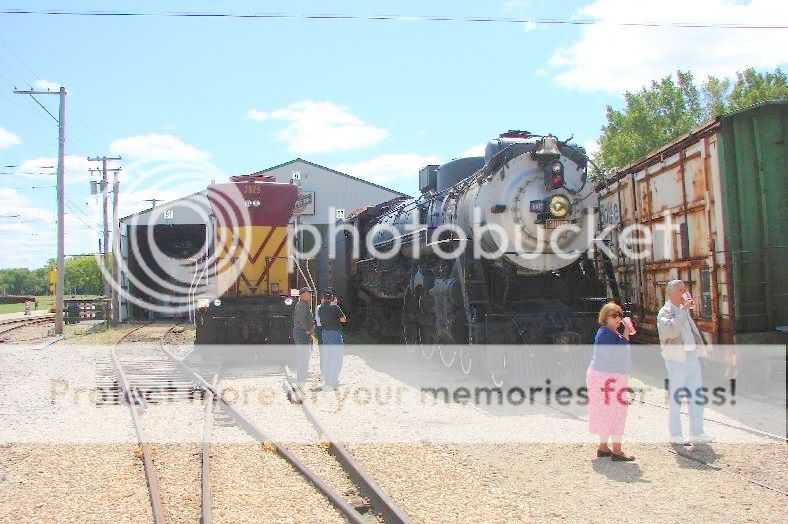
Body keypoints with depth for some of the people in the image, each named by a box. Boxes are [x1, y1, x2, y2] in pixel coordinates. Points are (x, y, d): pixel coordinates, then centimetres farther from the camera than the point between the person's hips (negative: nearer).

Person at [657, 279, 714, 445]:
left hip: (692, 357, 8)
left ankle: (696, 433, 16)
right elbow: (671, 330, -25)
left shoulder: (685, 310, 18)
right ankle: (675, 435, 7)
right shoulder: (665, 312, -6)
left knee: (697, 396, 8)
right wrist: (684, 310, -22)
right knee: (676, 397, -2)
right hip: (676, 359, -7)